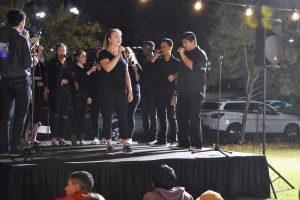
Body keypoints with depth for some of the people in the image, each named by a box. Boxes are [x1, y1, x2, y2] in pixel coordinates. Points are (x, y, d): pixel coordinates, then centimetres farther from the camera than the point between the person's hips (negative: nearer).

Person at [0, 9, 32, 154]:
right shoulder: (22, 40, -12)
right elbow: (28, 63, -11)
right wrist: (34, 58, 7)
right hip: (21, 80, -5)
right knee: (20, 115, 2)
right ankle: (15, 147, -2)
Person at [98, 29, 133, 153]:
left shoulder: (123, 53, 15)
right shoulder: (104, 54, -2)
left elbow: (126, 73, 15)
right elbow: (108, 68, -20)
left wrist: (130, 90, 10)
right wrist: (118, 55, -19)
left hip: (122, 90, 4)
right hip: (108, 90, -4)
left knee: (123, 116, 0)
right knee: (107, 117, -1)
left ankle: (125, 144, 0)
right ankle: (109, 144, 4)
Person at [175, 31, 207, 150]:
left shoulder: (200, 54, -3)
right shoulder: (186, 53, 21)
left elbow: (192, 66, -20)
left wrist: (182, 55, -12)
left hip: (195, 92, -8)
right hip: (183, 91, 8)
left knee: (194, 117, -9)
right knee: (181, 117, 6)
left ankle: (196, 143, -7)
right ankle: (183, 143, 11)